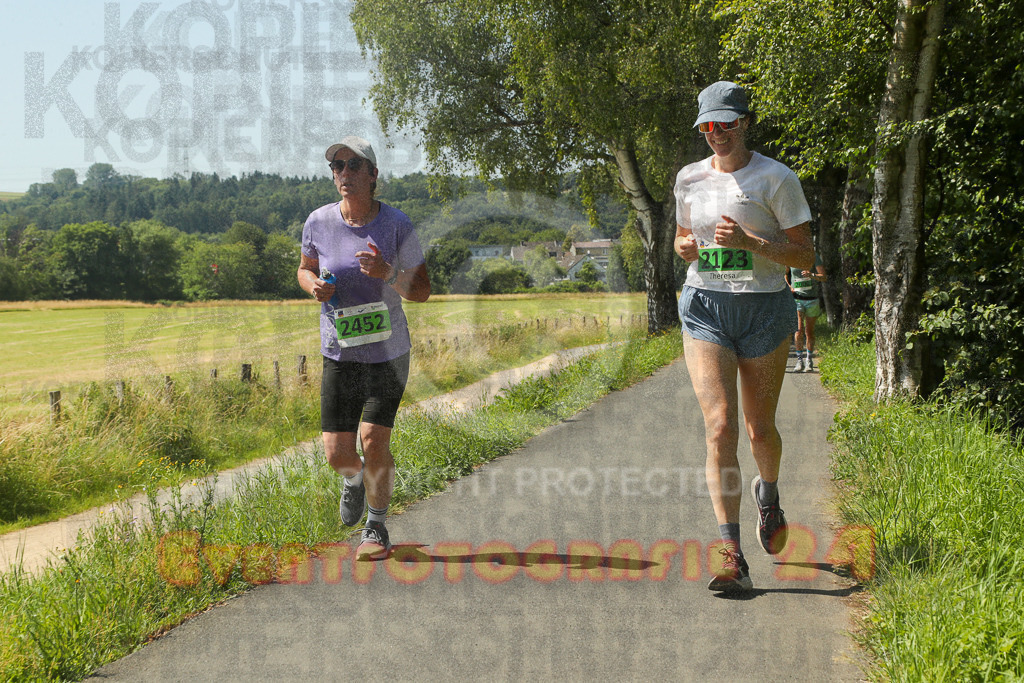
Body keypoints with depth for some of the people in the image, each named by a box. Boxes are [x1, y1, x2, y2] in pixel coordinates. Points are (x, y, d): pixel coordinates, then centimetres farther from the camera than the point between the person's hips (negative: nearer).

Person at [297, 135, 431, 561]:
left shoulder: (396, 224, -10)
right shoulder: (319, 222, -5)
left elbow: (422, 291, -5)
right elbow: (305, 269, 14)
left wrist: (387, 274, -25)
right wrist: (314, 286, -10)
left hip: (388, 353, -2)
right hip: (339, 354, 2)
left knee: (374, 441, -13)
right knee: (337, 453, -1)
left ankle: (377, 527, 11)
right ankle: (354, 479, 38)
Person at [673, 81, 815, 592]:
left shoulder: (776, 179, -4)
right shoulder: (689, 179, 7)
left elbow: (805, 257, -6)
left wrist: (750, 241, -20)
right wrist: (686, 246, -2)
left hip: (764, 309, -1)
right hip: (705, 307, 2)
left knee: (760, 429, 9)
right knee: (719, 425, -13)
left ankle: (768, 493, 45)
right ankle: (731, 556, -15)